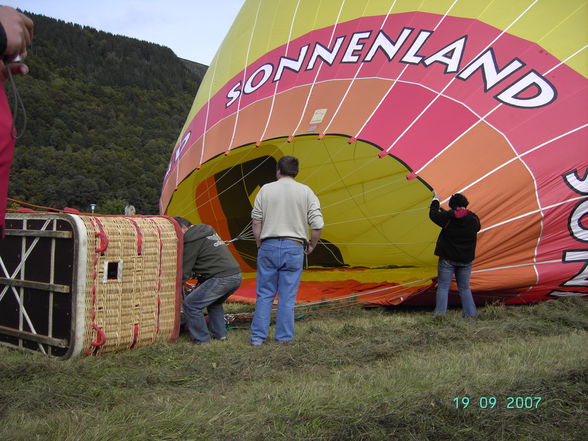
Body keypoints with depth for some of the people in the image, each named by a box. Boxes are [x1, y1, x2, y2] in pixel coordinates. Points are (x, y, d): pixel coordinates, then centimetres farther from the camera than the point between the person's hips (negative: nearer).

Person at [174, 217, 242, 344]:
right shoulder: (208, 231, 23)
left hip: (221, 279, -10)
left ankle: (202, 339, 7)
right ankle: (220, 334, 31)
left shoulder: (191, 240, -5)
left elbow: (185, 271, -3)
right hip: (236, 276, 10)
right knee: (214, 303, 33)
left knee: (190, 304, 0)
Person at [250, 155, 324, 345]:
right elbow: (318, 224, -4)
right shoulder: (305, 191, 2)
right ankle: (284, 337, 11)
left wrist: (259, 244, 14)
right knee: (287, 296, 6)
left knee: (264, 294, 8)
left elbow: (256, 221, 2)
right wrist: (311, 245, 10)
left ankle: (257, 337, 9)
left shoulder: (266, 189, 4)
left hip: (269, 246, 1)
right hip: (294, 248, 0)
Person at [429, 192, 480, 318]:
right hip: (466, 260, 3)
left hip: (447, 259, -3)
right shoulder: (474, 218, -1)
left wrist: (435, 201, 23)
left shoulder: (448, 217, -11)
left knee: (443, 287, 2)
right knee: (465, 288, 14)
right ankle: (470, 314, 11)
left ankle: (440, 313, -5)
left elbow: (433, 214, 3)